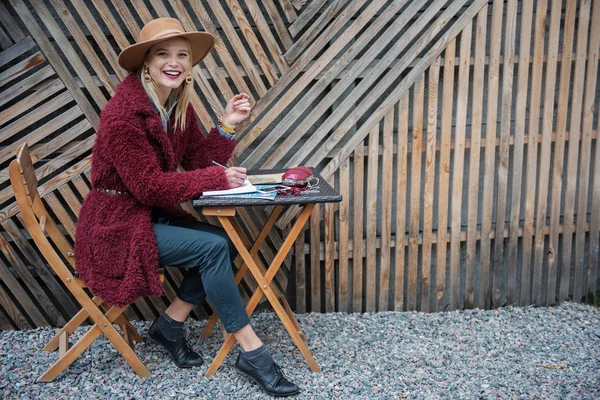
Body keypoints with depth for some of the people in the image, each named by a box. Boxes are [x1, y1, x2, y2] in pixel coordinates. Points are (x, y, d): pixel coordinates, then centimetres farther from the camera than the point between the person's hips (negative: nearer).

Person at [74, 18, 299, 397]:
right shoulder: (123, 113, -20)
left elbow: (200, 161, 2)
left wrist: (227, 125, -11)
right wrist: (216, 178, -24)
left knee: (228, 241, -11)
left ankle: (170, 324, 3)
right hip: (117, 227, -8)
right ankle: (252, 351, -15)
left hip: (153, 215, 8)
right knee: (212, 246, -22)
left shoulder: (179, 107, 4)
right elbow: (148, 185, -24)